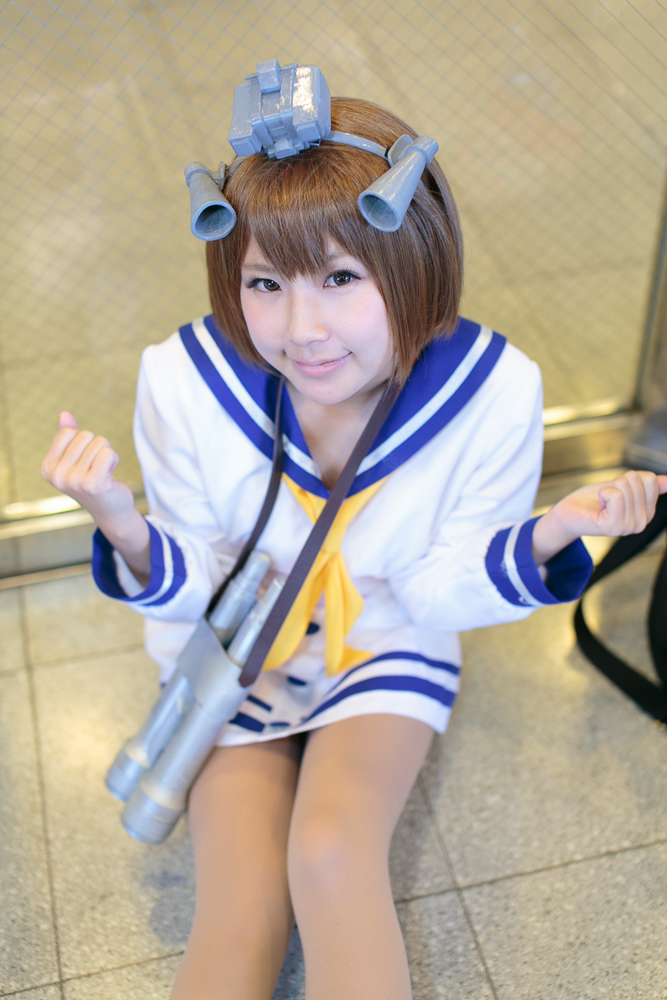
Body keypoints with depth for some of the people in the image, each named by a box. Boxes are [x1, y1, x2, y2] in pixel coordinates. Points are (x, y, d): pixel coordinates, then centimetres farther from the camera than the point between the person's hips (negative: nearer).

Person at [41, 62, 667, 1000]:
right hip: (233, 660, 1)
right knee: (242, 919, -14)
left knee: (331, 850, -26)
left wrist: (547, 536, -31)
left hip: (386, 653, 0)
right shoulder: (186, 381, -23)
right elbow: (191, 592, -11)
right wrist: (124, 527, -33)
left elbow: (438, 594, -13)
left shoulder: (491, 391, -23)